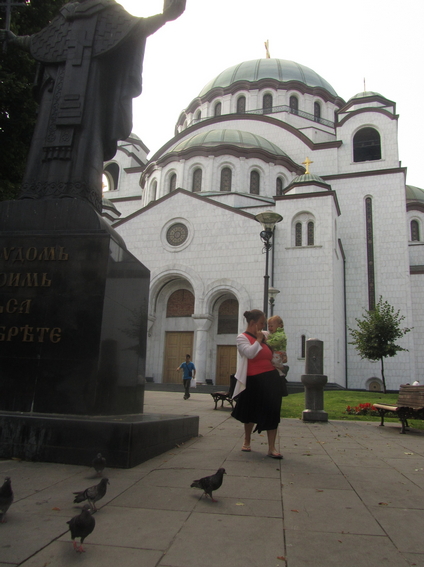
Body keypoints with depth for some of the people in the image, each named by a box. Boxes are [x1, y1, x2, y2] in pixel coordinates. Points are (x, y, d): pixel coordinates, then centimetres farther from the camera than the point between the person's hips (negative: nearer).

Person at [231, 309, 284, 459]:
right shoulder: (242, 338, -6)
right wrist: (258, 340, -14)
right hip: (254, 381, -5)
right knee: (251, 413, 13)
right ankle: (247, 441, 34)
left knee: (272, 411, -2)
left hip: (271, 378, 5)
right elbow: (250, 353, -25)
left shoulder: (264, 336, 12)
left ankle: (272, 448, 3)